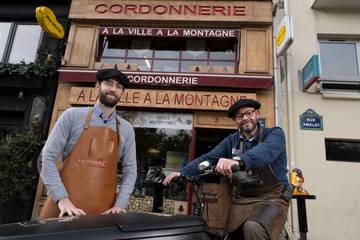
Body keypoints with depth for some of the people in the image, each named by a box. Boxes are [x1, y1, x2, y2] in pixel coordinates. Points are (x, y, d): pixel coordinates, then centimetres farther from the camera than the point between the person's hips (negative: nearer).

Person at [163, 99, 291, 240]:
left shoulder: (275, 133, -4)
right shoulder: (232, 140, 9)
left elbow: (266, 150, -28)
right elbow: (208, 158, -2)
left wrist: (238, 161, -48)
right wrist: (182, 172, -19)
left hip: (271, 198, -4)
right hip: (241, 200, 5)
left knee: (253, 228, -31)